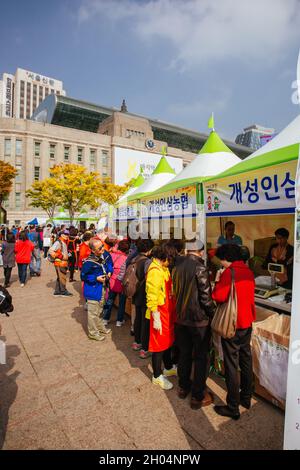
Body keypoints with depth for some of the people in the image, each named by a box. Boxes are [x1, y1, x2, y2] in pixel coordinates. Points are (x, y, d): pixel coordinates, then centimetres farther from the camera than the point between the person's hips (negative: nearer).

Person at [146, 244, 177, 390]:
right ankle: (157, 376, 28)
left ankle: (169, 368, 44)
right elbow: (152, 297, -24)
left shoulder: (164, 268, 5)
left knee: (168, 340, 23)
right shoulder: (155, 271, -24)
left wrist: (172, 310, 18)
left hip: (168, 311, 9)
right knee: (159, 344, 8)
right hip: (160, 313, -9)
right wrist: (156, 318, -22)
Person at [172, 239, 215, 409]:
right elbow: (206, 297, -20)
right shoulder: (200, 268, -20)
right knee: (201, 357, 11)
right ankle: (198, 396, 23)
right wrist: (213, 314, -6)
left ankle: (184, 387, 38)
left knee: (184, 353, 21)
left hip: (181, 318, 6)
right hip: (199, 320, -6)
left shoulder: (177, 267, 0)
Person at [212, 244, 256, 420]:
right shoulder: (248, 272, 5)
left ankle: (233, 408, 16)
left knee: (231, 366, 4)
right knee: (246, 361, 20)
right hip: (247, 322, 8)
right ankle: (246, 398, 37)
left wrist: (217, 282, -7)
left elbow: (219, 297, -23)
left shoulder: (229, 272, -18)